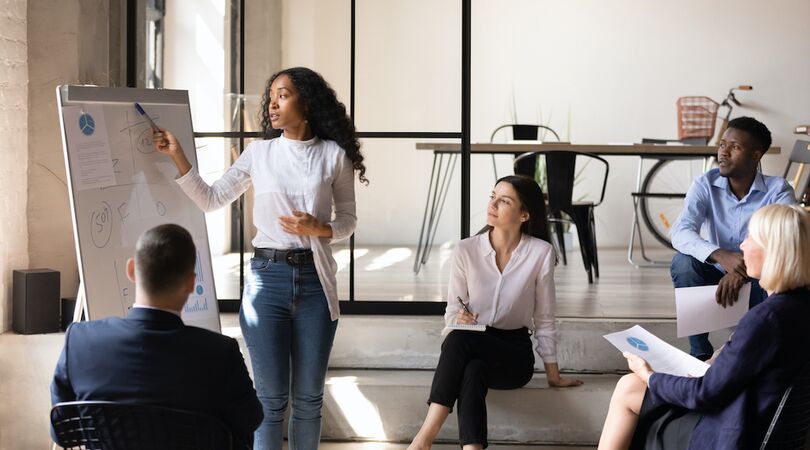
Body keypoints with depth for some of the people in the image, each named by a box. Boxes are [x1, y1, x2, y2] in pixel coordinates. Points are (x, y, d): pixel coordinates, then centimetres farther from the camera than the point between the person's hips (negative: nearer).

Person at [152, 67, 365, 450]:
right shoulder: (258, 152, 6)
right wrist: (177, 156, -3)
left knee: (308, 397, 6)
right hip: (266, 278, 0)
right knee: (271, 396, 1)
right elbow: (210, 200, 5)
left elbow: (348, 220, 7)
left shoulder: (334, 155, 2)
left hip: (315, 280, 0)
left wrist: (319, 228, -12)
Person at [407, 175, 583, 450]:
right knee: (472, 371, -36)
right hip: (469, 348, 2)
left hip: (514, 355, -2)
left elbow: (544, 319, 0)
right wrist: (459, 319, -20)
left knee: (460, 340, -35)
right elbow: (451, 312, 4)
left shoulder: (541, 253, -8)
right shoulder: (467, 249, -3)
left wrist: (553, 375, 5)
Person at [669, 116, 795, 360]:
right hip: (717, 277, 2)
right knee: (683, 263, -27)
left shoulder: (778, 190, -11)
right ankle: (700, 351, -13)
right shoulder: (705, 185, -8)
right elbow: (681, 233, -23)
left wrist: (741, 272, -44)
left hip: (757, 283, -2)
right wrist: (722, 256, -43)